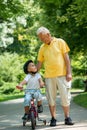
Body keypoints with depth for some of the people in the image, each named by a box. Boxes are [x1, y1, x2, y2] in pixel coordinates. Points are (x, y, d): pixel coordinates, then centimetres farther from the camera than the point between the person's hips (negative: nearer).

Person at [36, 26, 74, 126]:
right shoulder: (42, 48, 9)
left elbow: (66, 58, -1)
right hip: (49, 76, 3)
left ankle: (67, 118, 11)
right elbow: (39, 63, 13)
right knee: (51, 98, 5)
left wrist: (69, 72, -7)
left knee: (65, 96, 1)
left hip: (62, 75, -3)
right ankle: (53, 118, 14)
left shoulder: (60, 42, 1)